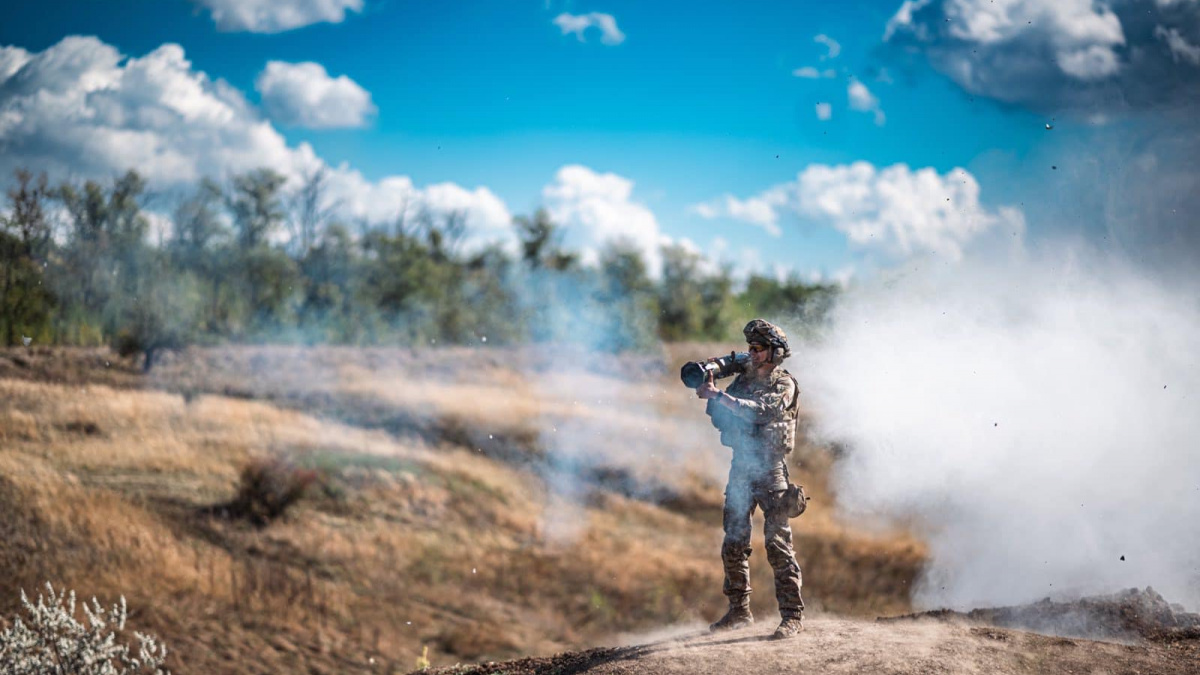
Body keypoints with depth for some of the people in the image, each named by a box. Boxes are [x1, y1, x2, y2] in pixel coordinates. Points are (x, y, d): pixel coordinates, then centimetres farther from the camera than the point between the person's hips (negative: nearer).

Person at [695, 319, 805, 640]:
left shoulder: (784, 384, -5)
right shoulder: (743, 380, 14)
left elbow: (760, 411, -22)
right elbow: (722, 420, 10)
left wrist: (720, 395, -25)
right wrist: (710, 392, -6)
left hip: (770, 472, -6)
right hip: (740, 469, 7)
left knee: (778, 545, -8)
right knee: (733, 546, 8)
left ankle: (793, 615, -6)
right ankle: (739, 611, 19)